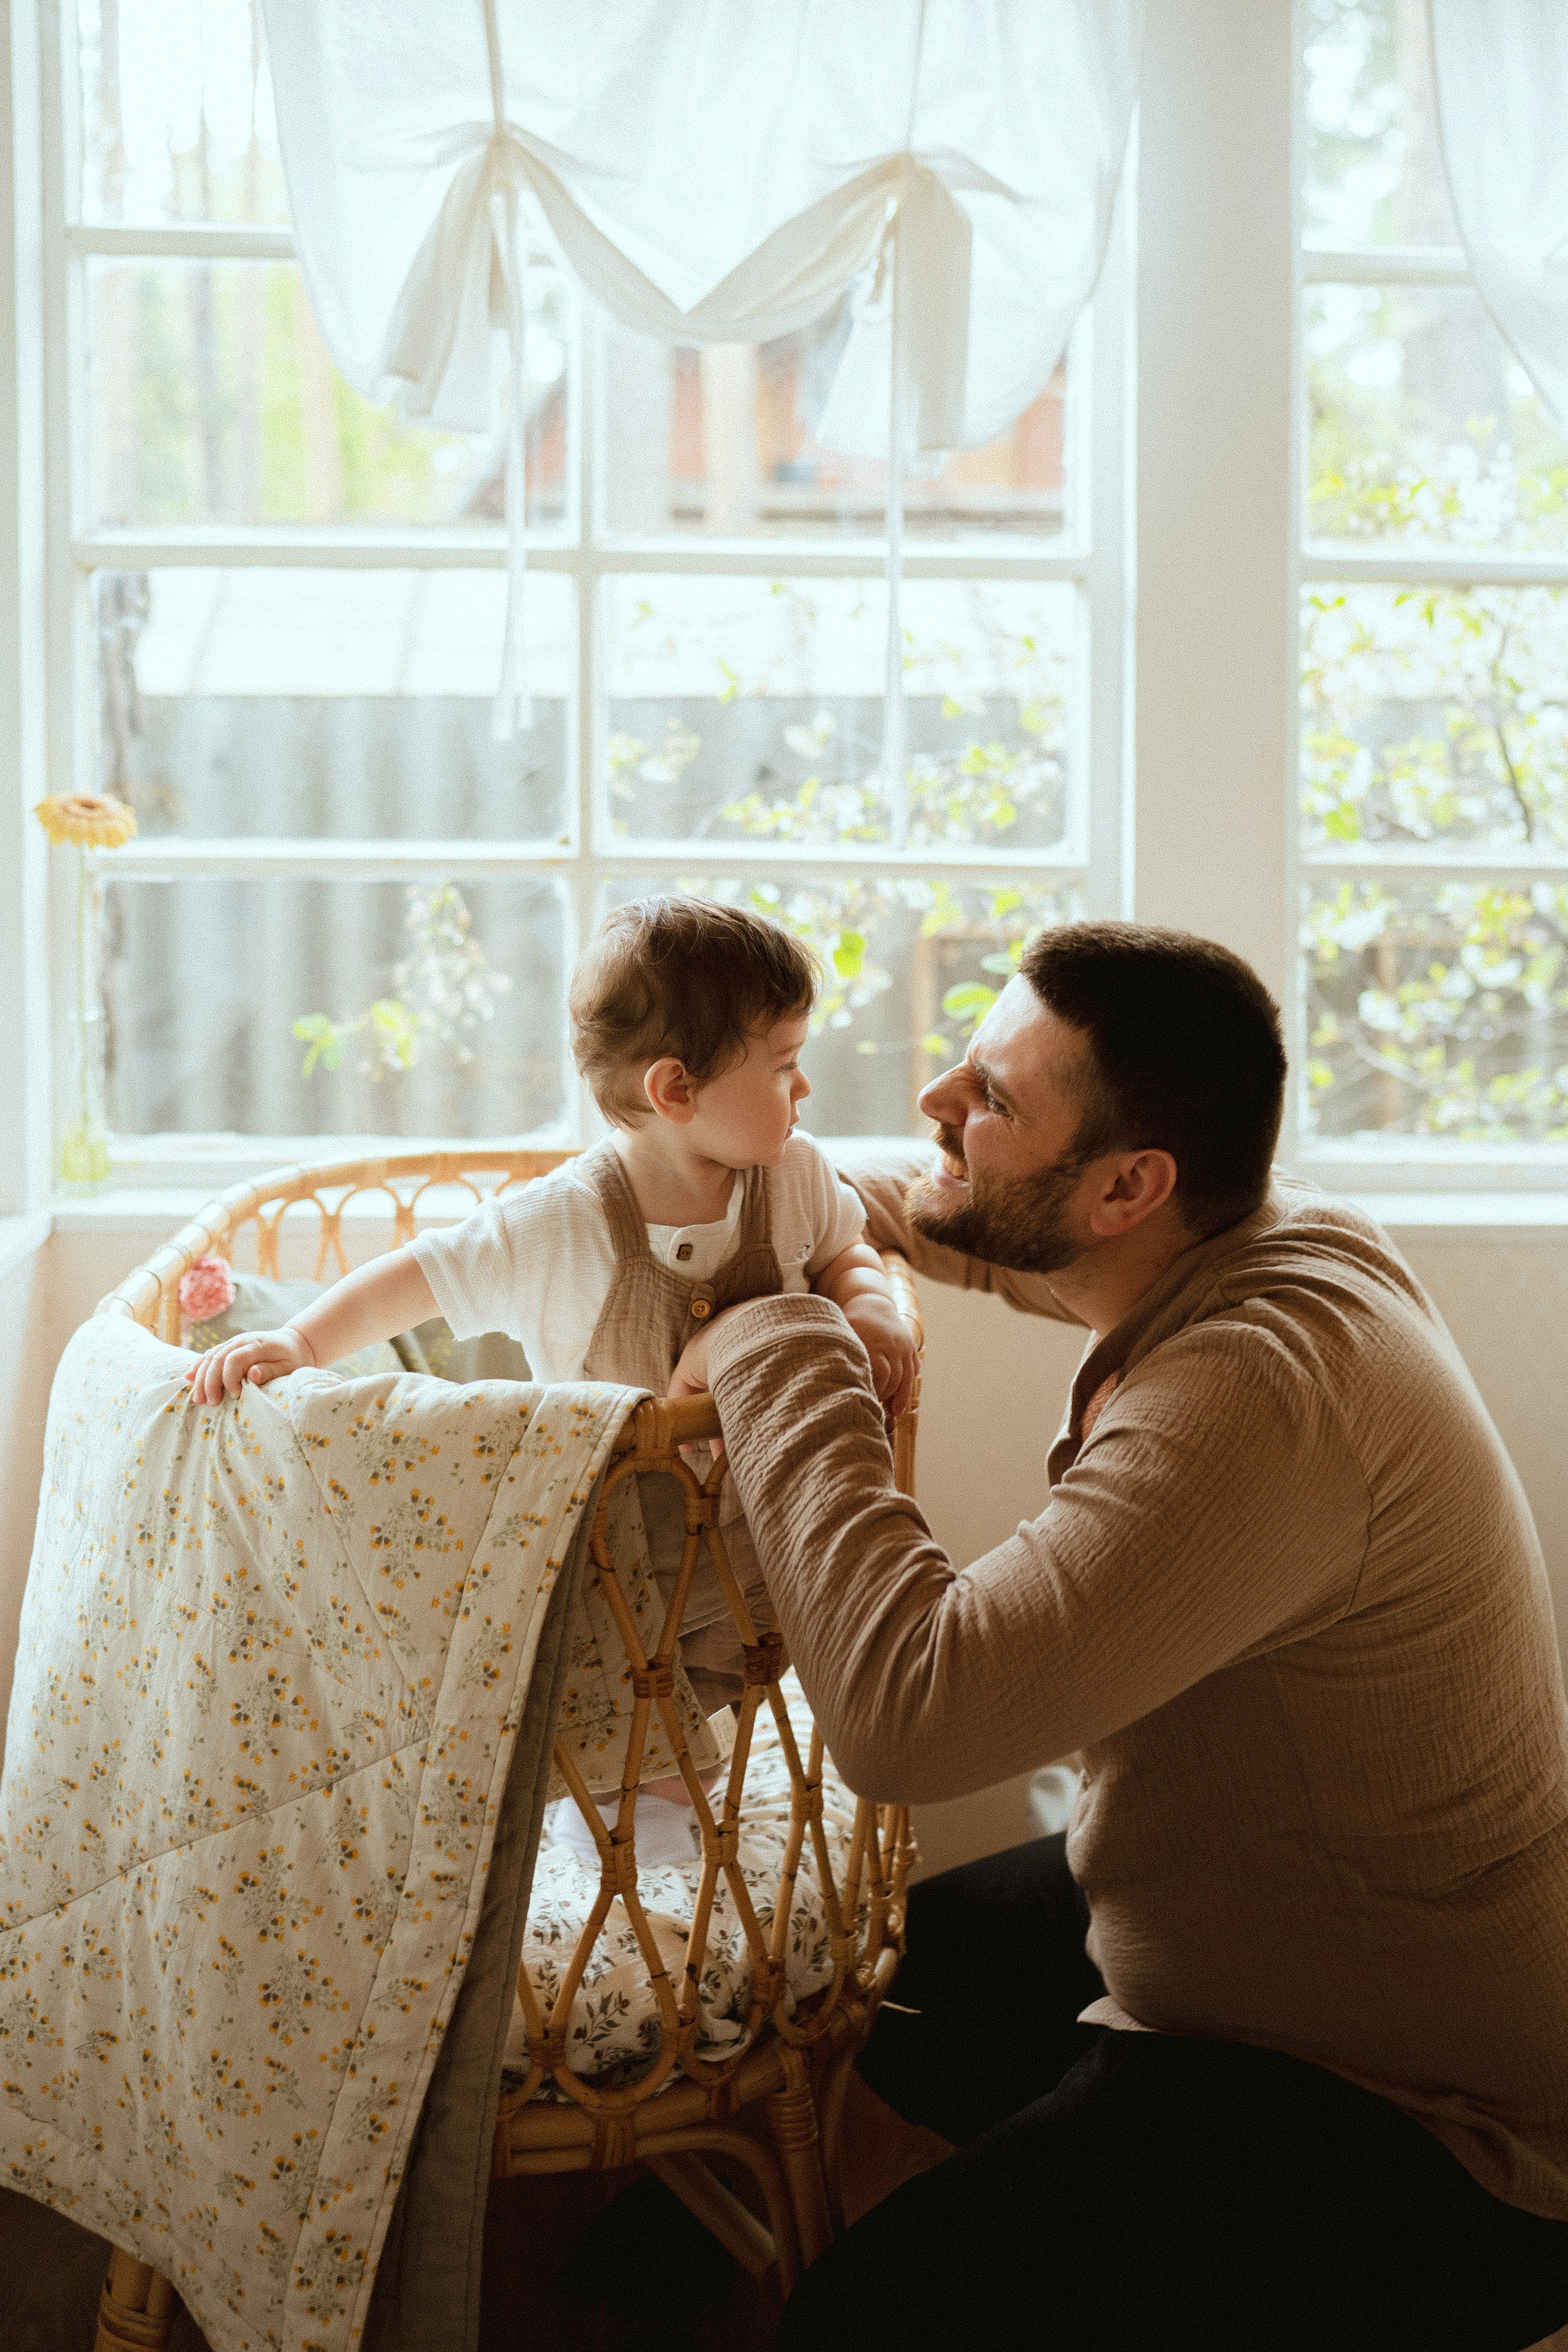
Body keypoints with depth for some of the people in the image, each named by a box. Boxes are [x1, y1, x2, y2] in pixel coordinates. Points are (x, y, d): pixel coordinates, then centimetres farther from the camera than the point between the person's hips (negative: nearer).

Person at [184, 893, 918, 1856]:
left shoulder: (794, 1178, -11)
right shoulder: (556, 1231, -24)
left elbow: (845, 1253, 8)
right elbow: (420, 1277, -16)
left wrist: (870, 1307, -14)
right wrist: (301, 1341, -29)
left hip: (750, 1529, 3)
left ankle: (659, 1771, 46)